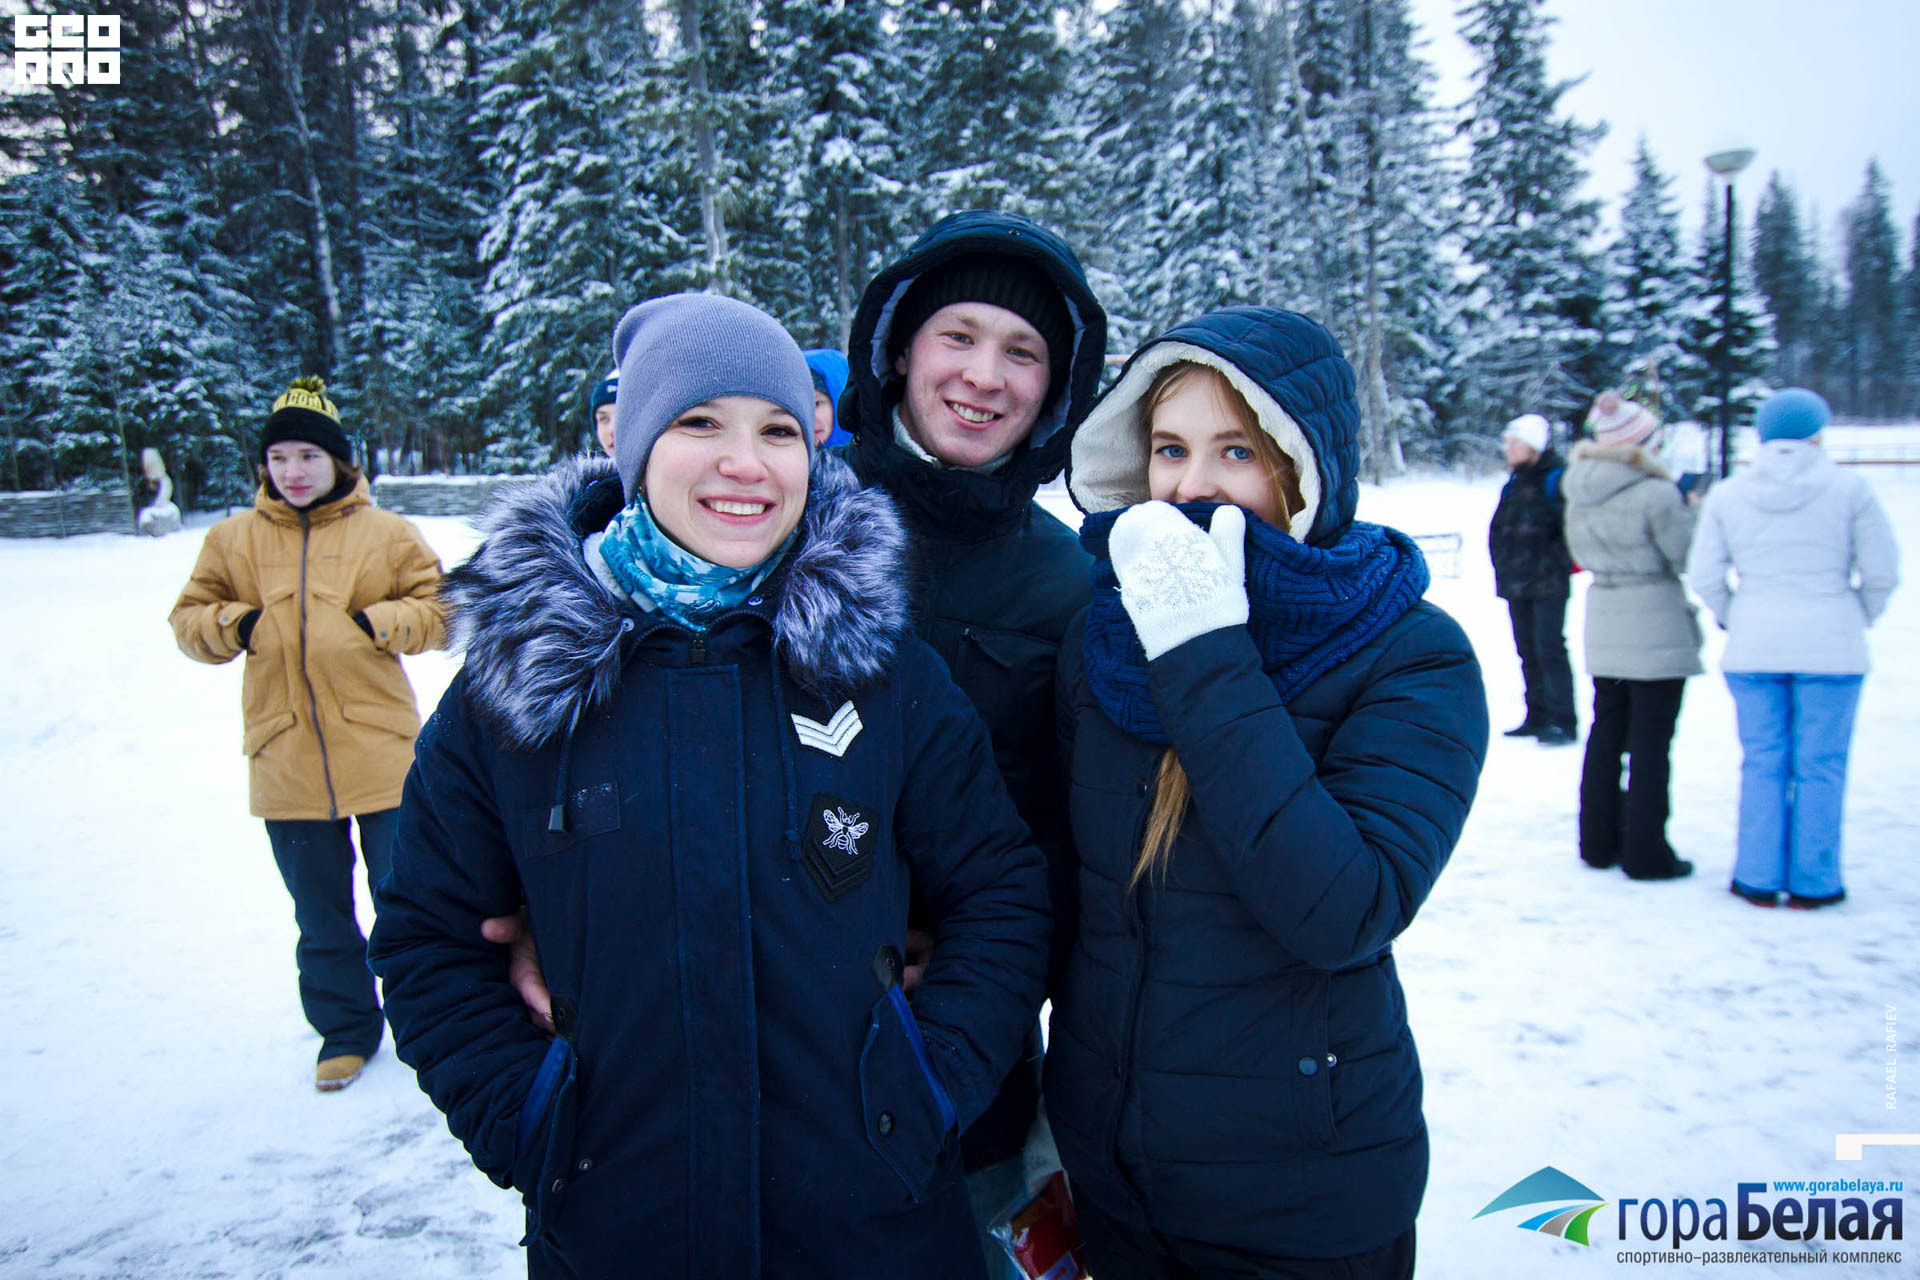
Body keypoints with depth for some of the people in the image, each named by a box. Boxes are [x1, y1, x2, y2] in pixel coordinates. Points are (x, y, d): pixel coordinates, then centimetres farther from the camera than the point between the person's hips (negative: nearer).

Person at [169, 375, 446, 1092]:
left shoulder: (386, 533, 1)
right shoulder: (233, 539, 6)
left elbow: (440, 610, 1)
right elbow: (189, 620, 11)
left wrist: (376, 622, -14)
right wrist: (232, 624, -9)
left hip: (380, 757, -2)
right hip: (286, 762, 2)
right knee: (321, 916, 15)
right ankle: (345, 1030, 33)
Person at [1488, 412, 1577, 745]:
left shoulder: (1556, 479, -7)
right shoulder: (1514, 482, 16)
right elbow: (1497, 529, 19)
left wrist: (1554, 565, -13)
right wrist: (1503, 565, 9)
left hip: (1547, 585, -7)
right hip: (1517, 585, 8)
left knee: (1550, 648, -10)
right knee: (1527, 651, 10)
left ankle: (1562, 720, -6)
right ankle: (1538, 717, 17)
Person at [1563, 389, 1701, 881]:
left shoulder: (1579, 493, 1)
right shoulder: (1657, 494, -19)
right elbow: (1690, 557, -11)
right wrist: (1692, 511, 3)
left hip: (1603, 629, 6)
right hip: (1656, 629, -6)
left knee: (1606, 731, 15)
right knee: (1650, 739, 1)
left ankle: (1598, 841, 23)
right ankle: (1645, 852, 8)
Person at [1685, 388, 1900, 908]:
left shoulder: (1727, 495, 1)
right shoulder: (1849, 488, -3)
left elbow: (1704, 576, 0)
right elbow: (1882, 572, -1)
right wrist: (1857, 620, 16)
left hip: (1752, 649, 2)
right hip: (1831, 648, -2)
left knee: (1762, 763, 9)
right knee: (1821, 766, 6)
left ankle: (1758, 879, 13)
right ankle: (1813, 882, 12)